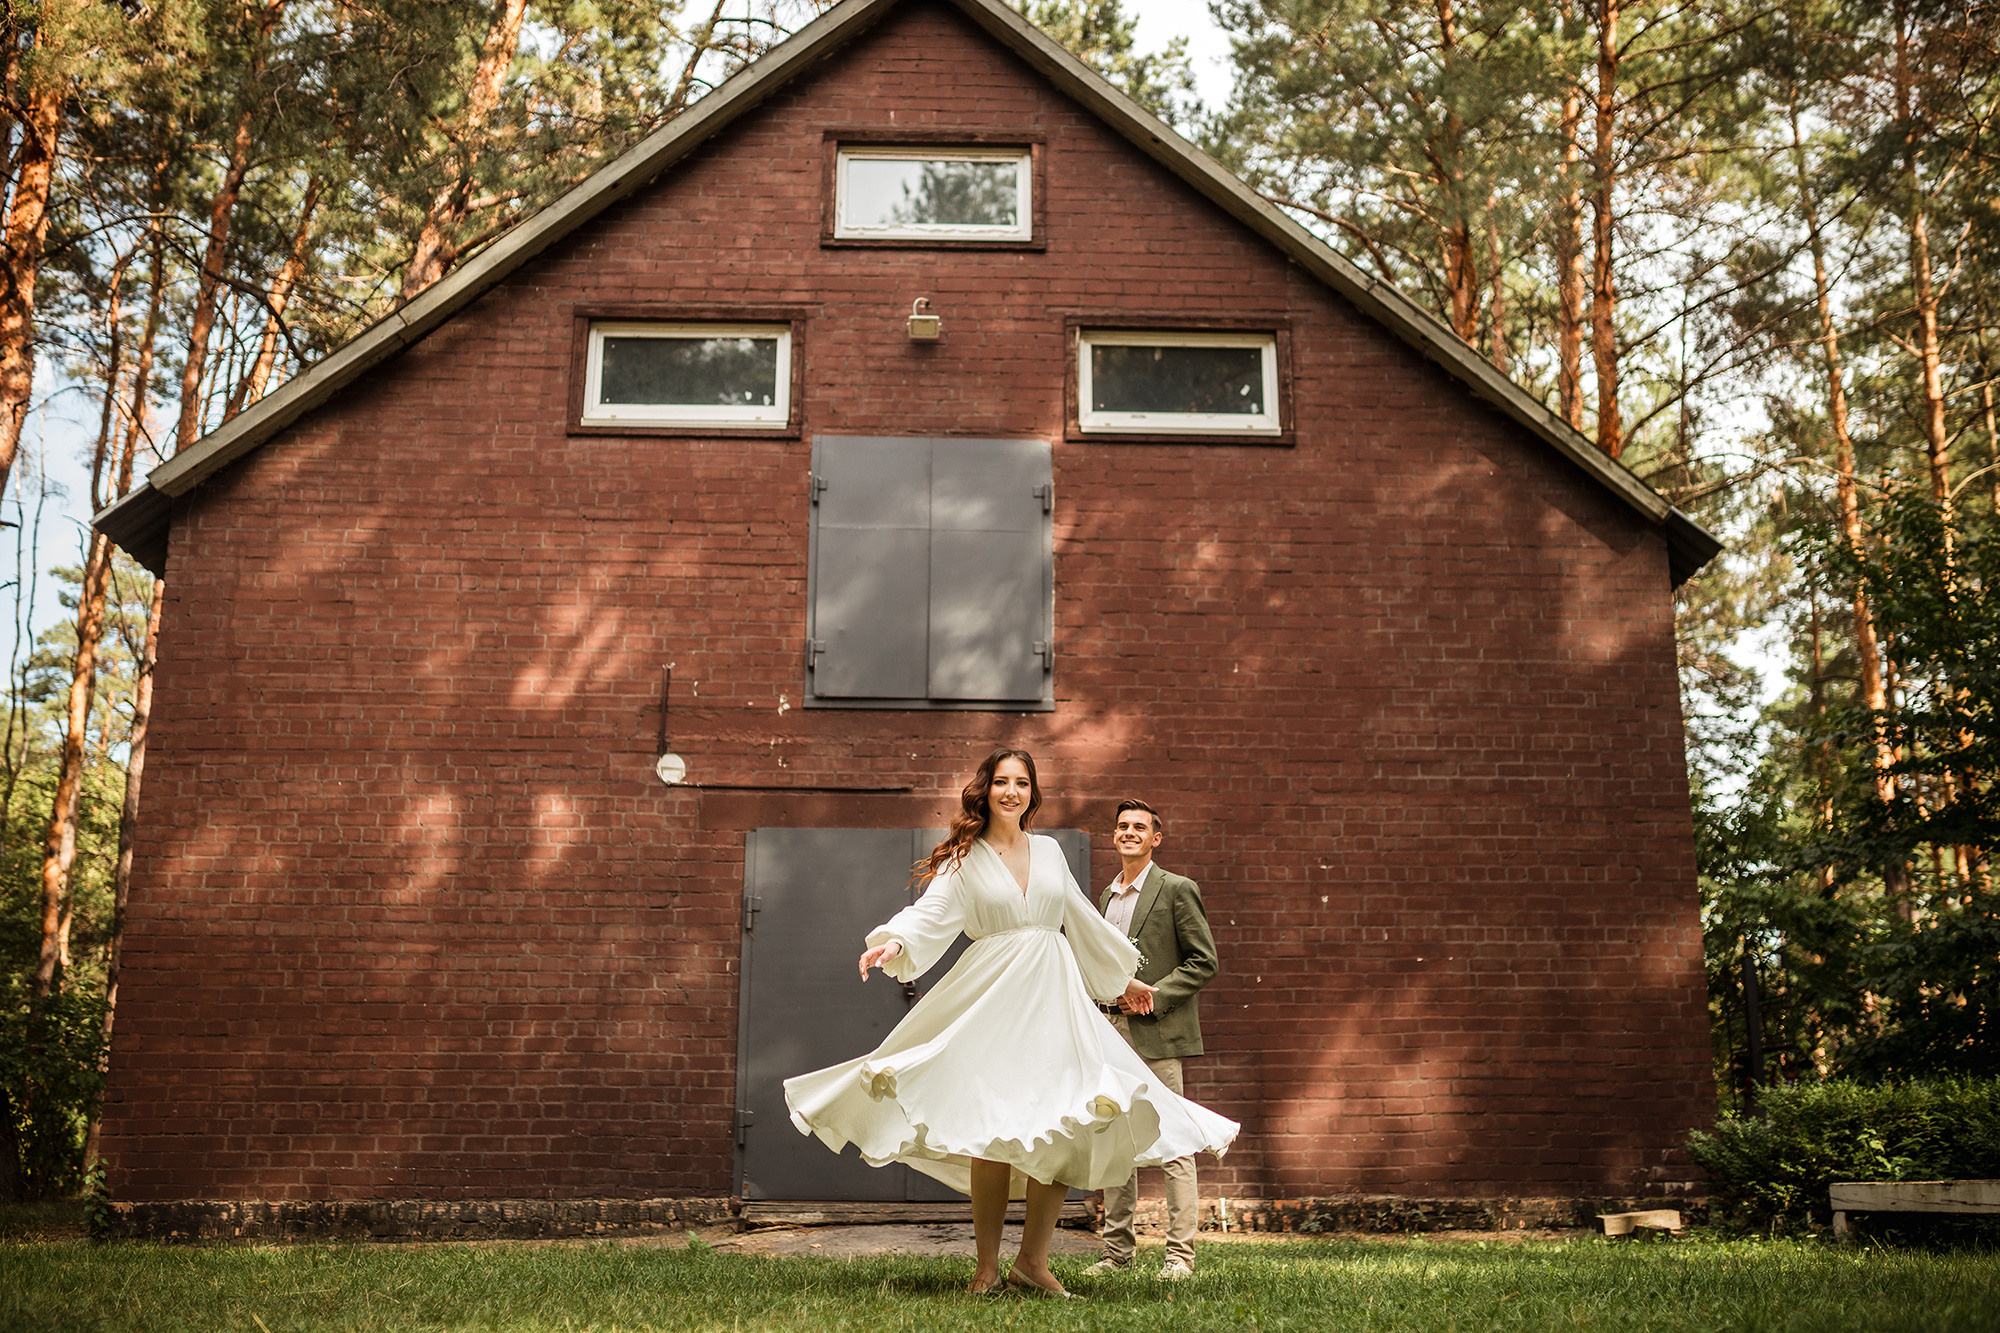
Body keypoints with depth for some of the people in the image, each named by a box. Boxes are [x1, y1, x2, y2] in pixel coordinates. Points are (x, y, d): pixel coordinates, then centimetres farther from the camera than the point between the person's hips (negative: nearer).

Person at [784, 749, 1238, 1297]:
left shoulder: (1049, 851, 15)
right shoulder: (963, 860, 4)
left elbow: (1082, 920, 25)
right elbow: (931, 913, -11)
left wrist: (1123, 979, 32)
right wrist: (895, 943, -32)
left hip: (1055, 995, 4)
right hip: (993, 997, -4)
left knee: (1068, 1124, -6)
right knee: (994, 1128, -10)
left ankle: (1033, 1259, 4)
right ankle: (987, 1267, 1)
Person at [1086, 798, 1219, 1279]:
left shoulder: (1177, 890, -3)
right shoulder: (1106, 895, 17)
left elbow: (1204, 962, -6)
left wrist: (1152, 999, -13)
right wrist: (1114, 993, 5)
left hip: (1157, 1033, -6)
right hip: (1112, 1032, 7)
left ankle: (1180, 1254, 1)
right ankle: (1117, 1249, 16)